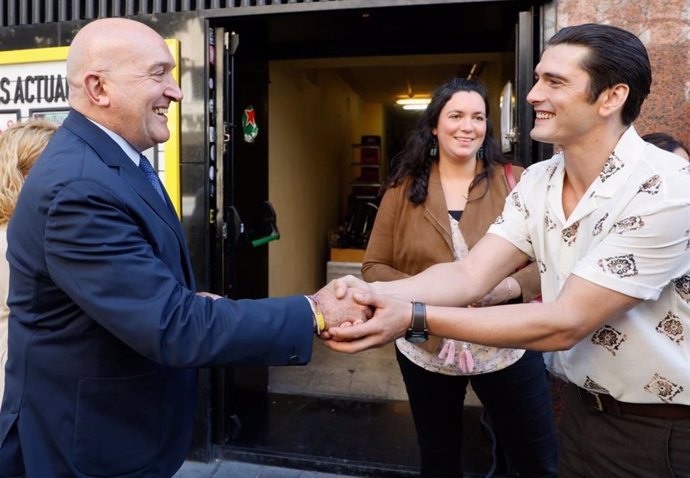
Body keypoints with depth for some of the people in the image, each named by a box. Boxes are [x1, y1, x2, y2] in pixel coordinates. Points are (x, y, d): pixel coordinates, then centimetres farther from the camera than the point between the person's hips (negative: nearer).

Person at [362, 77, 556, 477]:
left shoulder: (515, 181, -4)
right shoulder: (403, 189, -3)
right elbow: (374, 267, -2)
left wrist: (508, 287, -22)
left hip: (506, 348, 0)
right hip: (426, 351, 1)